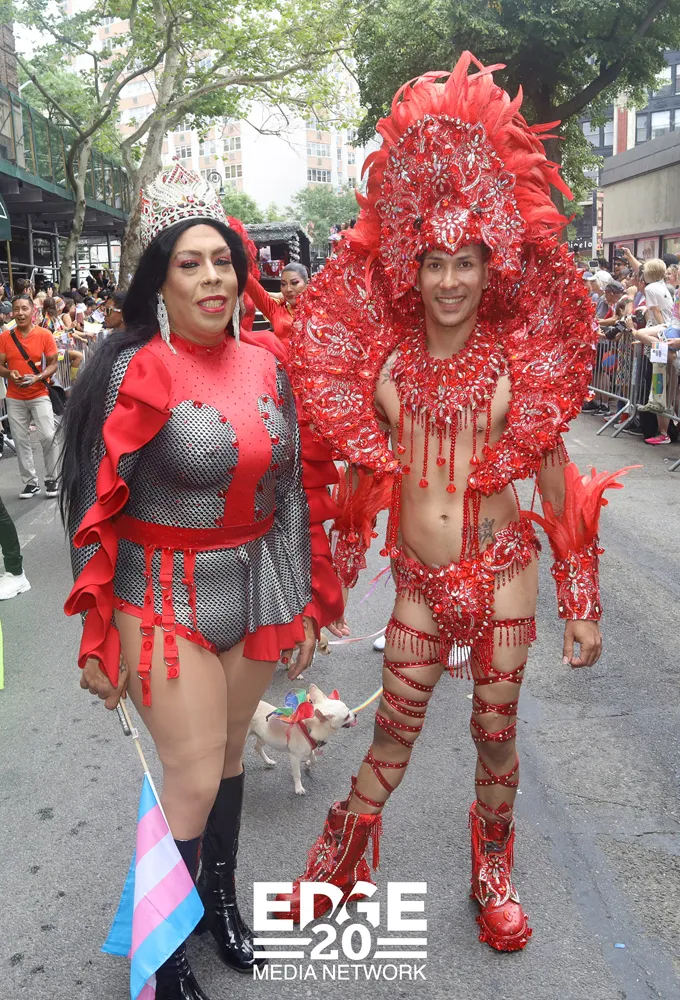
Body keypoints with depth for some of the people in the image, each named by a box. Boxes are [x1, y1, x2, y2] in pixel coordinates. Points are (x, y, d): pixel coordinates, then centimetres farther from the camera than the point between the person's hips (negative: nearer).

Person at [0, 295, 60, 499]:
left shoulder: (45, 335, -6)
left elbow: (53, 364, -2)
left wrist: (38, 377, -19)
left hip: (39, 395, -2)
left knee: (48, 437, -8)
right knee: (21, 440, 4)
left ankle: (51, 479, 8)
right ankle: (30, 482, 14)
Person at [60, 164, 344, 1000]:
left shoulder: (266, 369, 3)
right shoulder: (135, 371, -12)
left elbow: (296, 490, 8)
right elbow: (96, 510, -10)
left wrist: (304, 601, 9)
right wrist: (97, 636, -9)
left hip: (256, 587, 5)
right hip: (166, 596, -5)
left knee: (230, 753, 19)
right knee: (194, 779, -2)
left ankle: (221, 897, 43)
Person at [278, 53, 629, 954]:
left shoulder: (520, 357, -6)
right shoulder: (385, 359, -1)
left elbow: (558, 486, -2)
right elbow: (362, 477, 7)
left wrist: (582, 605, -1)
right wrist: (333, 581, 9)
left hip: (503, 576, -1)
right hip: (420, 583, 1)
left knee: (496, 734, 14)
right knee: (392, 735, 11)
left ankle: (494, 876, 39)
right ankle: (341, 866, 35)